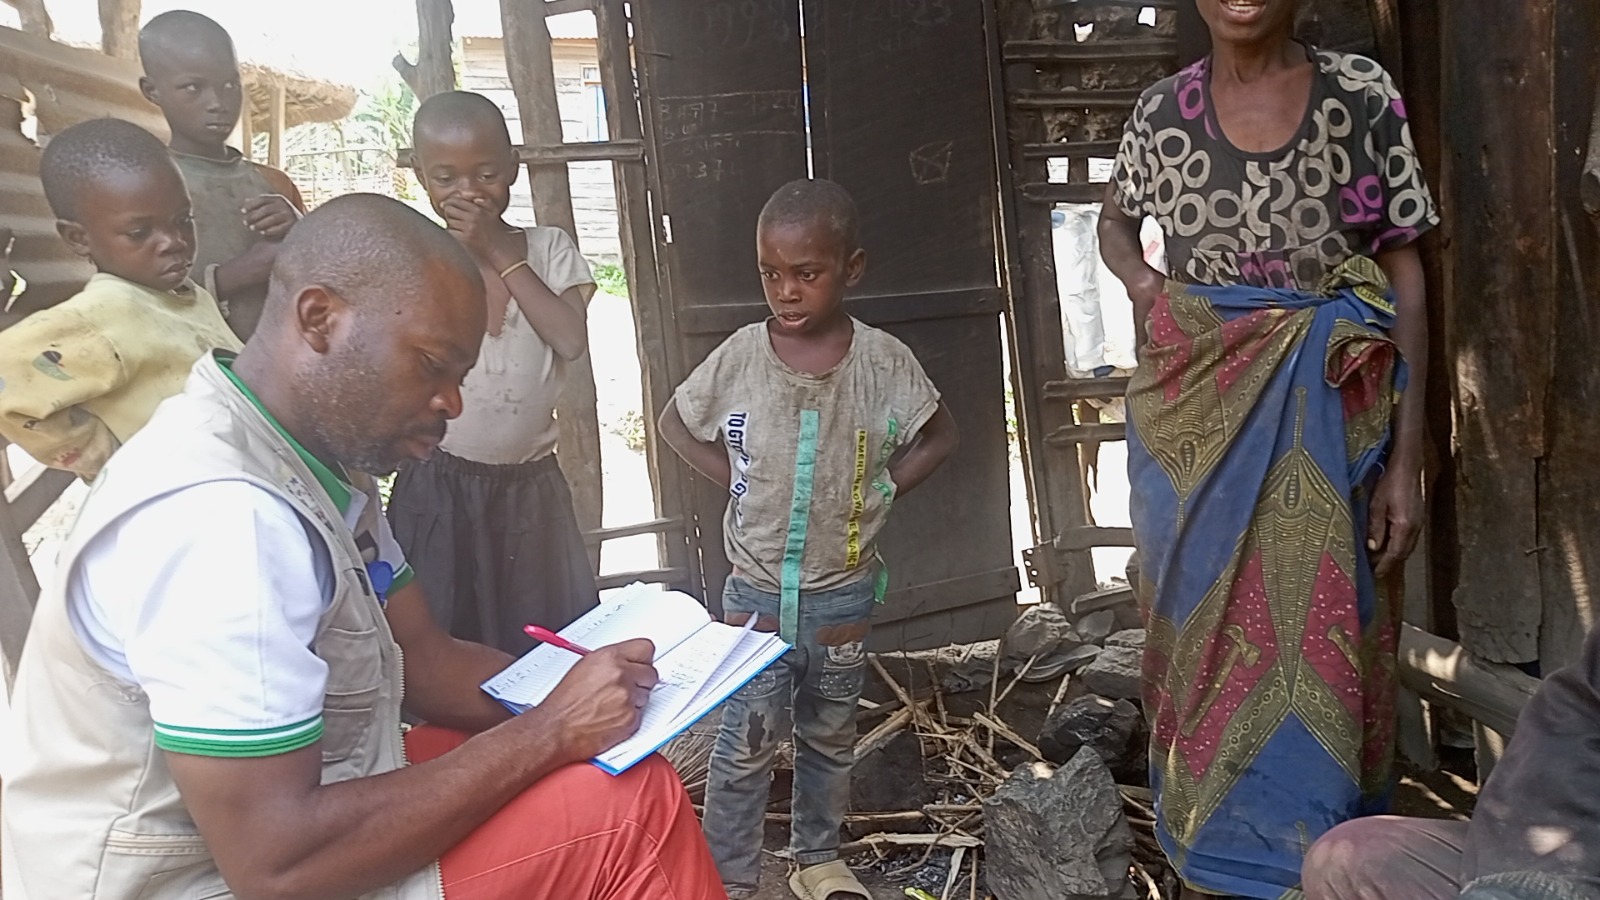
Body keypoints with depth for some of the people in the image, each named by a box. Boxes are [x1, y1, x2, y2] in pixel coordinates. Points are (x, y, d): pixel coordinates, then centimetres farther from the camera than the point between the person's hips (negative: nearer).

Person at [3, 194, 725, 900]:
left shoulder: (323, 456, 3)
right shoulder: (221, 515, -29)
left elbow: (422, 662, 7)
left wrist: (572, 695, -9)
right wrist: (550, 731, -23)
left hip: (299, 807, 9)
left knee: (618, 766, 7)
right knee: (632, 804, -15)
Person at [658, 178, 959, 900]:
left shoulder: (883, 361, -11)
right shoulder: (739, 356, -11)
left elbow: (940, 438, 4)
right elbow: (675, 425, 5)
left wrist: (879, 490, -7)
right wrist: (737, 483, -4)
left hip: (843, 592, 2)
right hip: (756, 590, -1)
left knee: (830, 737, 19)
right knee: (744, 746, 5)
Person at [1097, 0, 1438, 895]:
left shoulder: (1363, 93, -3)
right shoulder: (1164, 112, 2)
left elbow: (1405, 276, -2)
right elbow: (1114, 221, 21)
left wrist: (1407, 458, -6)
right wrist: (1141, 279, -3)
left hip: (1329, 426, -1)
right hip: (1195, 420, 2)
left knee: (1326, 641, 5)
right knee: (1208, 635, 13)